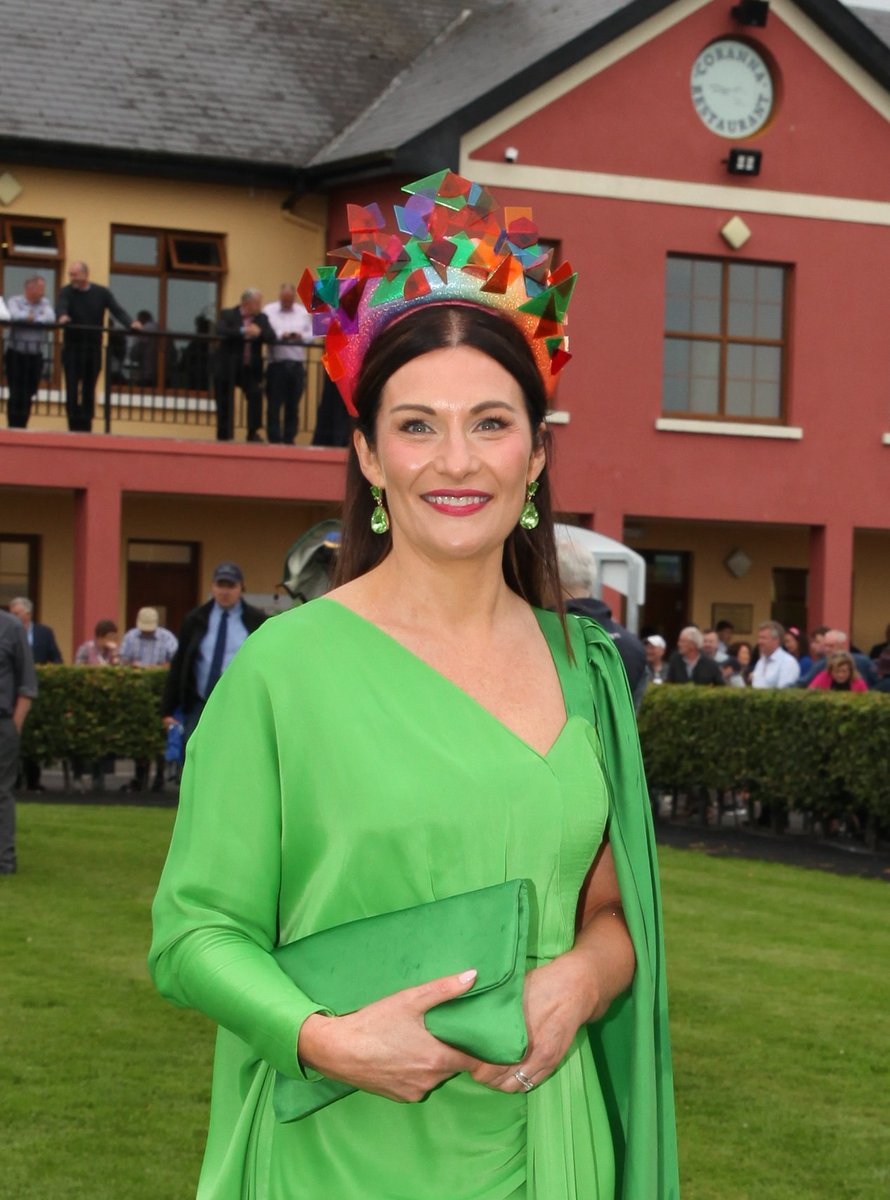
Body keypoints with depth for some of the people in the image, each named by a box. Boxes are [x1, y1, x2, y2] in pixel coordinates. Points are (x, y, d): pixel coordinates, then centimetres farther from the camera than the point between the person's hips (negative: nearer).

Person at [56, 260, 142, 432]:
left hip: (93, 347, 2)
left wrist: (130, 323, -23)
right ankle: (74, 425, -2)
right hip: (72, 347, -2)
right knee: (72, 388, -5)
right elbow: (61, 306, -20)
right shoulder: (67, 292, -1)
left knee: (89, 390, 6)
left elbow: (117, 311, -4)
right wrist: (62, 316, -44)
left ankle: (86, 425, 13)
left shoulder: (101, 293, 5)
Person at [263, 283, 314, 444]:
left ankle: (289, 439, 12)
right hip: (277, 363, -3)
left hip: (297, 364, 3)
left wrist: (301, 336, -9)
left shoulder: (303, 312, 14)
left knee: (293, 405, 6)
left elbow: (312, 334, 11)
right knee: (274, 403, -3)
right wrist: (280, 335, -18)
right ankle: (274, 438, 1)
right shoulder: (269, 311, 3)